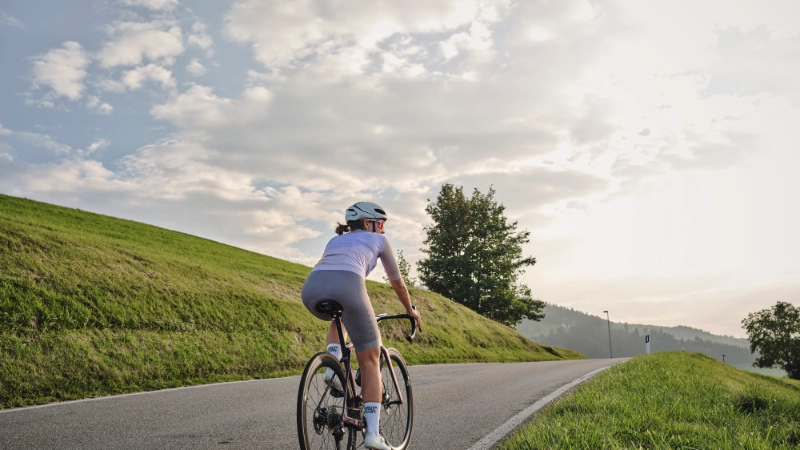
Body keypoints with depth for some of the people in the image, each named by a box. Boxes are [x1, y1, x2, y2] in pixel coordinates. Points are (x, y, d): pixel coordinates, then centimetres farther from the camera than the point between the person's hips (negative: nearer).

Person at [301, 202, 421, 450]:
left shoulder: (335, 240, 39)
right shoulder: (378, 240, 29)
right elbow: (397, 282, 37)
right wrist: (410, 309, 53)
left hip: (311, 288, 4)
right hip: (346, 286, -4)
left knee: (340, 317, 40)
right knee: (370, 361, 11)